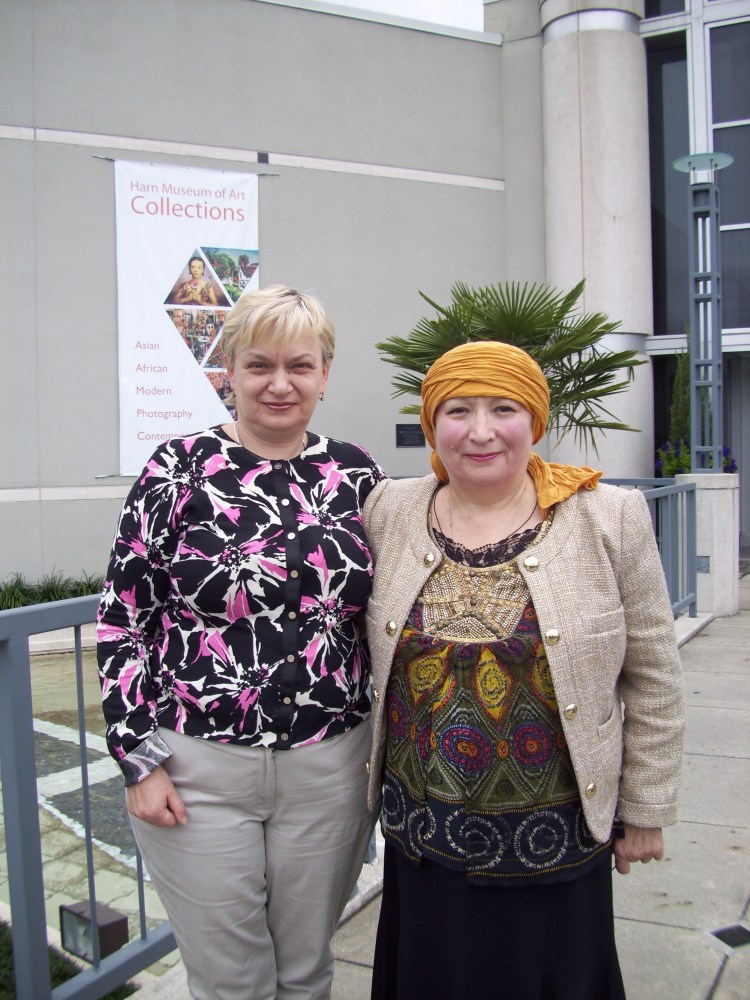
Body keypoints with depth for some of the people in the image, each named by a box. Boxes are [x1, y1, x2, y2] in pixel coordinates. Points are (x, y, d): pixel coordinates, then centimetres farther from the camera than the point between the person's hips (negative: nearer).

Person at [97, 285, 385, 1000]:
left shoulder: (356, 476, 2)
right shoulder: (178, 470, -6)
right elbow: (122, 618, -4)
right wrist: (140, 759, -7)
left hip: (330, 767, 3)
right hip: (197, 768, -2)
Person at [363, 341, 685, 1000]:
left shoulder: (611, 518, -10)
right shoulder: (389, 514, -4)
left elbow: (654, 682, -3)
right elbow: (368, 656, 9)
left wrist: (646, 811, 1)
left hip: (556, 837, -2)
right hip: (423, 836, 3)